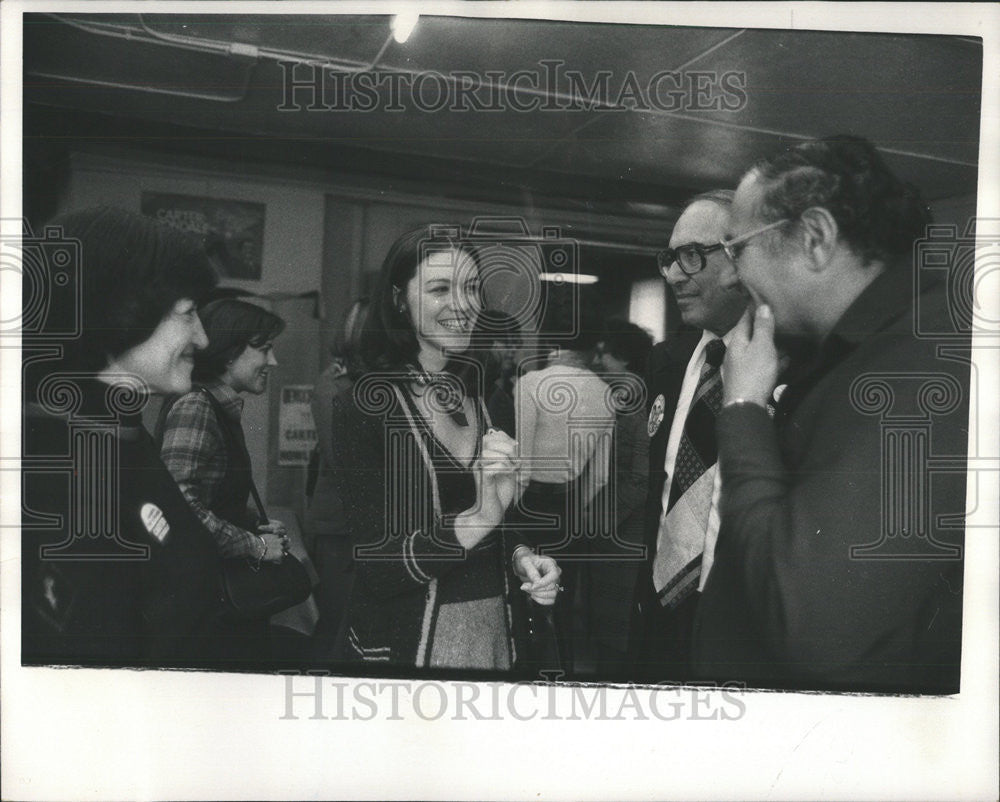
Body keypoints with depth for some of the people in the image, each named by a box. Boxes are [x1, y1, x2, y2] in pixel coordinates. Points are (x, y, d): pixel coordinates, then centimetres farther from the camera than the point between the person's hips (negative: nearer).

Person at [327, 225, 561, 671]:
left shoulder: (486, 400, 2)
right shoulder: (362, 407, -14)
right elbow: (377, 570, -19)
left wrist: (520, 558, -5)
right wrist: (477, 519, -31)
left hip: (494, 636, 5)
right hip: (402, 649, -5)